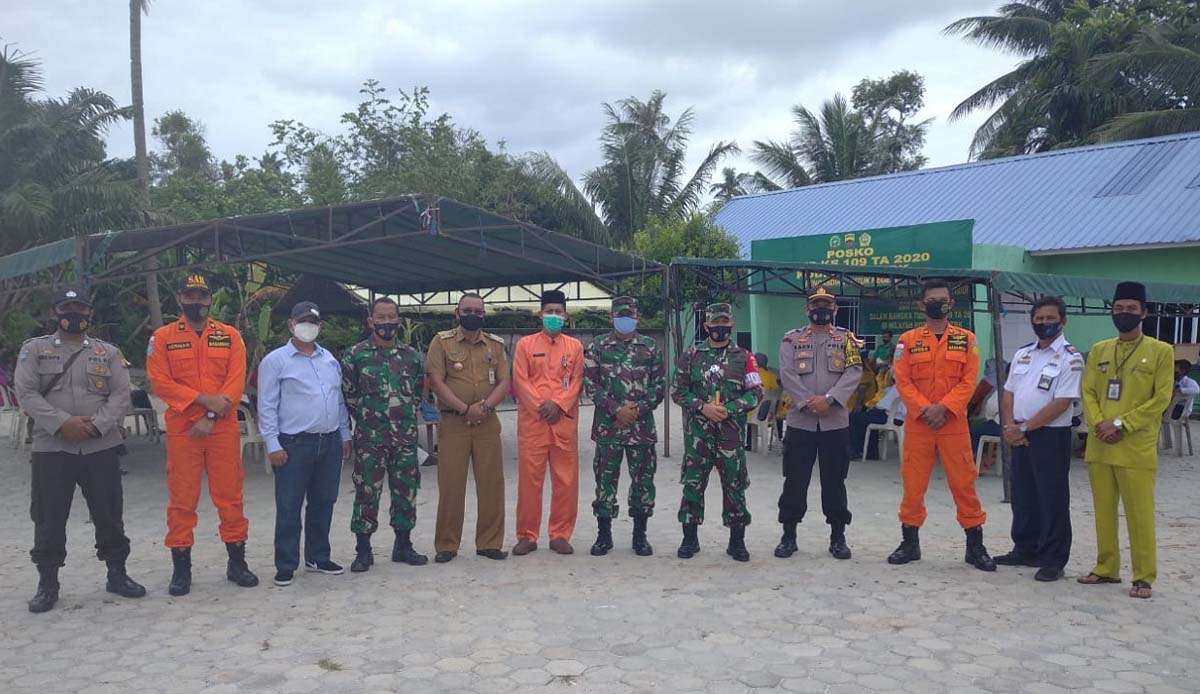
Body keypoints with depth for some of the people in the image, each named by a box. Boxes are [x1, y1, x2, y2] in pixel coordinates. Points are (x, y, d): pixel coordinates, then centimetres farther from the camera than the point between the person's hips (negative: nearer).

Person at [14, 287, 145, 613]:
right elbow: (26, 393, -5)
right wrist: (62, 423, -17)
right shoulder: (34, 349, 6)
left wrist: (97, 424, -15)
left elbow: (121, 394, 1)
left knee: (110, 515, 7)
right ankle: (47, 583, 18)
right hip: (51, 448, -1)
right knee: (48, 518, 4)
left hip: (101, 448, 1)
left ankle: (117, 574, 22)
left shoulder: (109, 352, 9)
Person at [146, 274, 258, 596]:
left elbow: (236, 382, -3)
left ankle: (237, 562, 17)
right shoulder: (162, 337, 3)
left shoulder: (230, 336, 4)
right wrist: (204, 399, -16)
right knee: (181, 499, 5)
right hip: (181, 431, 0)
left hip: (223, 429, 1)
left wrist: (211, 418, -13)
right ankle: (181, 567, 15)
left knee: (230, 495, 6)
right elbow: (160, 382, -6)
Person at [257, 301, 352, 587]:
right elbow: (267, 406, -6)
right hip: (294, 445, -5)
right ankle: (285, 566, 9)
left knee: (323, 503, 13)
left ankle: (318, 557, 26)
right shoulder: (275, 361, -3)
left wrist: (345, 435, 16)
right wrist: (273, 445, -11)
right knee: (289, 507, 0)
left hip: (330, 443, 5)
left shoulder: (330, 359, 13)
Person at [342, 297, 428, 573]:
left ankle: (403, 545, 22)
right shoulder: (355, 355, -2)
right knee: (367, 492, 0)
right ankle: (363, 550, 11)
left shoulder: (412, 356, 7)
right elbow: (347, 393, 1)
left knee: (406, 491, 9)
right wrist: (364, 416, 2)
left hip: (405, 436, 3)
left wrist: (407, 414, 9)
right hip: (369, 438, -3)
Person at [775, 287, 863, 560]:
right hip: (800, 421, 0)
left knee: (835, 481, 7)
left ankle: (838, 536, 18)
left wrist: (829, 399, -18)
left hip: (836, 422, 0)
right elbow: (787, 373, -4)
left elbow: (854, 373, -5)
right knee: (795, 480, 4)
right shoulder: (792, 339, 7)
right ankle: (789, 535, 14)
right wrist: (807, 402, -16)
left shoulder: (846, 339, 7)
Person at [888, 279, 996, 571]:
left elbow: (969, 381, -2)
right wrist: (923, 409, -14)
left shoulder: (967, 339, 5)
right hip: (917, 424, 0)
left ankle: (975, 546, 13)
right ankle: (910, 542, 18)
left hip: (954, 424, 0)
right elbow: (902, 381, -2)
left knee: (963, 484, 3)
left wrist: (943, 407, -15)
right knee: (913, 484, 5)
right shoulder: (907, 340, 4)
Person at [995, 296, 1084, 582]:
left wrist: (1024, 428, -16)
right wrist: (1010, 425, -3)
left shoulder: (1070, 358, -9)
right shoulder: (1022, 354, 12)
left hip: (1051, 436, -7)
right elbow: (1008, 393, 14)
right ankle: (1025, 550, 27)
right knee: (1022, 496, 14)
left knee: (1052, 500, 0)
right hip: (1020, 436, 7)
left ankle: (1053, 560, 8)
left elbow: (1061, 403, -16)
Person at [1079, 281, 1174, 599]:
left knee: (1139, 514, -2)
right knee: (1104, 511, 11)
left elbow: (1161, 399, -7)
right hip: (1099, 446, 5)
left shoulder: (1161, 351, -1)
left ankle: (1144, 577, 8)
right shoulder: (1099, 351, 12)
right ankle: (1106, 567, 22)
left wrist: (1121, 424, -14)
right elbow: (1088, 392, 9)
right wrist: (1098, 424, -9)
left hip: (1137, 448, -4)